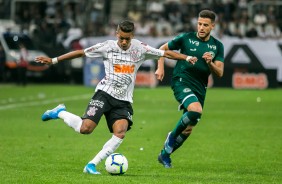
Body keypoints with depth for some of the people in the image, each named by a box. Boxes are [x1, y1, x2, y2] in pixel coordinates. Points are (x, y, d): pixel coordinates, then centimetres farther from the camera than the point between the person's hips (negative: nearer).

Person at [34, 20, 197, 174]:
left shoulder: (140, 48, 3)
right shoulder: (108, 47, -1)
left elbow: (165, 53, 5)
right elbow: (81, 53, 5)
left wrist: (188, 58, -5)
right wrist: (54, 60, 5)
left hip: (124, 101, 2)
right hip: (105, 93, -2)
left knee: (120, 132, -21)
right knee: (85, 128, -18)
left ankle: (92, 165, -13)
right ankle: (60, 113, 12)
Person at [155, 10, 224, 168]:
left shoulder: (217, 46, 4)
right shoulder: (186, 38, -4)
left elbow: (219, 73, 0)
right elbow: (163, 48, 9)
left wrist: (210, 63, -20)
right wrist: (160, 67, -5)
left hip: (200, 88, 5)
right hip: (182, 82, -5)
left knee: (188, 130, 8)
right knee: (196, 110, -32)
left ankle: (165, 154, 28)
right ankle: (173, 136, -9)